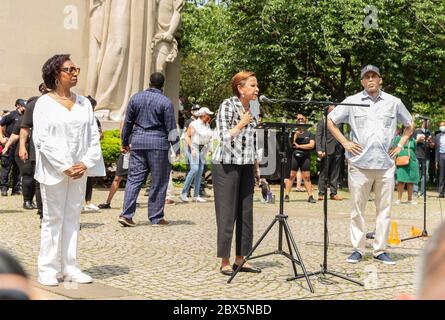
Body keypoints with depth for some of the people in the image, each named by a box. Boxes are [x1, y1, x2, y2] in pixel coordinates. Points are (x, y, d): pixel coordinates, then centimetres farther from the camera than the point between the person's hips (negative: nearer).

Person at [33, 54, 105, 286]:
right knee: (53, 219, 1)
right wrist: (65, 167, -16)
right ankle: (47, 269, 8)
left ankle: (70, 267, 14)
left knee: (73, 218, 8)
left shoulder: (84, 103, 10)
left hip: (80, 170, 4)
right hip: (54, 171, -4)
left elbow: (94, 137, 8)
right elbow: (43, 139, -10)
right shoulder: (44, 103, -3)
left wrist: (86, 164, -7)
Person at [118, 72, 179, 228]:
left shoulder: (136, 98, 7)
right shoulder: (165, 102, -5)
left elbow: (128, 122, 12)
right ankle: (156, 218, 8)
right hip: (158, 144, -4)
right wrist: (176, 148, -1)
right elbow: (171, 128, -6)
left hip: (138, 141, 4)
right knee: (158, 182, 4)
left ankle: (126, 215, -2)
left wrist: (125, 142, 22)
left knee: (134, 179, 6)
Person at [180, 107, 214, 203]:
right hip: (194, 147, -7)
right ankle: (184, 193, -11)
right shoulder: (194, 124, -8)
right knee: (194, 169, -19)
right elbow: (187, 136, -11)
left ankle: (196, 196, 4)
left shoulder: (207, 125, 14)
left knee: (200, 171, 2)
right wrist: (192, 148, -19)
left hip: (203, 149, 7)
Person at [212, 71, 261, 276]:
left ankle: (240, 259, 15)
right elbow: (224, 138, -17)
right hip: (226, 165, -7)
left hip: (246, 166, 7)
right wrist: (241, 124, -13)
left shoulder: (251, 108, 12)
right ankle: (224, 262, 4)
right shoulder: (227, 105, -9)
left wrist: (256, 168, 16)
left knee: (245, 213, 6)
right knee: (227, 214, -3)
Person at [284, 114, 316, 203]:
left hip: (305, 157, 0)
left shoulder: (309, 134, 8)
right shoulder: (293, 133, 8)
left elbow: (312, 145, -4)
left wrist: (298, 146, -5)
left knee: (306, 177, 0)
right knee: (291, 176, -1)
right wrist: (295, 135, -14)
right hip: (294, 157, 0)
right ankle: (286, 195, 2)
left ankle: (310, 196, 0)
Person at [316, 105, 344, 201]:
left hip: (337, 151, 4)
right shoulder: (322, 121, 5)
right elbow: (318, 136, -1)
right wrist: (319, 150, -12)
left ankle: (333, 193, 9)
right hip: (327, 150, -4)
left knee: (335, 174, 6)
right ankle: (321, 193, 1)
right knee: (323, 173, -2)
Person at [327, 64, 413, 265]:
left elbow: (409, 125, 22)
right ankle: (357, 249, 12)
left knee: (384, 209, 4)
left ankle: (380, 250, 13)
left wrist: (400, 146, 10)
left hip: (386, 164, 2)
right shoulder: (352, 102, 4)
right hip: (359, 164, -1)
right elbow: (330, 120, 10)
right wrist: (345, 143, 2)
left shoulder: (394, 103, 9)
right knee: (357, 209, 3)